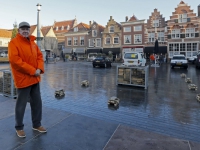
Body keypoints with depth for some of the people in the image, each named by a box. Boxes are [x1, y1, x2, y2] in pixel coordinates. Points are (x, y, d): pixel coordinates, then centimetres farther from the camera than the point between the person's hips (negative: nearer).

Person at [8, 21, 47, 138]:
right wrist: (32, 71, -20)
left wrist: (39, 69, -7)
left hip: (35, 79, 7)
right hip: (23, 79, -7)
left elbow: (39, 56, 11)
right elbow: (14, 60, -19)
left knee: (37, 102, 14)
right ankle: (19, 127, 26)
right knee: (21, 105, 6)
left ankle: (37, 124, 30)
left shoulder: (32, 42, 14)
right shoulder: (13, 43, -8)